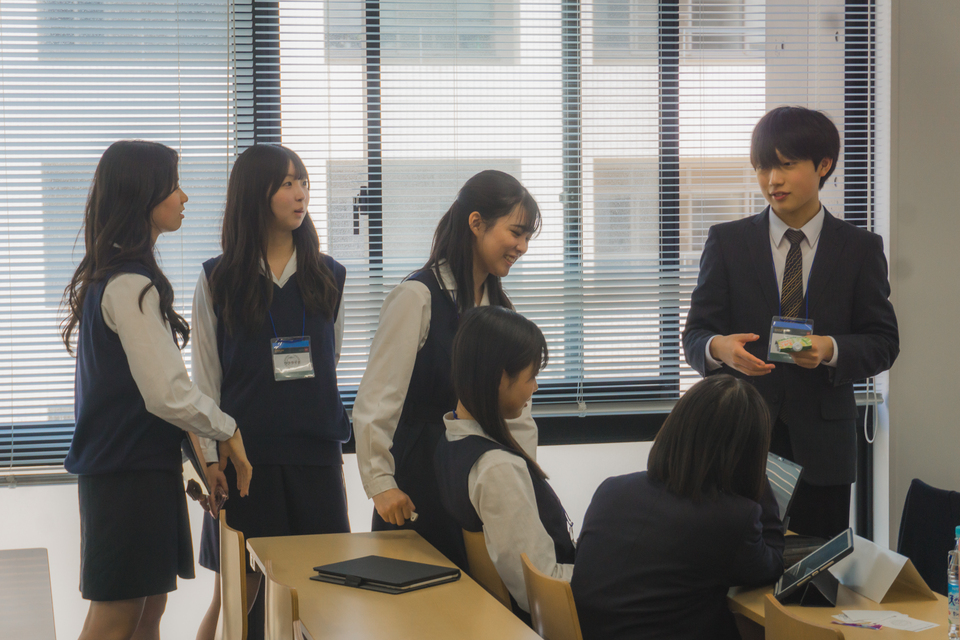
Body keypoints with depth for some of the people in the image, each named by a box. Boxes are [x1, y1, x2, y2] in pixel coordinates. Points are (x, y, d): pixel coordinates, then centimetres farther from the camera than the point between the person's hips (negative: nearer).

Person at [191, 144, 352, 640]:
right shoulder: (218, 280, 1)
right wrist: (212, 466, -6)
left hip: (315, 455, 3)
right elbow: (205, 380, 0)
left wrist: (336, 456, 11)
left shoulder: (327, 277, 9)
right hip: (246, 455, -2)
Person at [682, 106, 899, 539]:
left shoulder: (860, 248, 6)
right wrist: (720, 348, -20)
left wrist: (831, 350, -17)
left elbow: (883, 342, 4)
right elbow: (695, 336, 4)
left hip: (822, 442, 0)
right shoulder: (727, 241, 7)